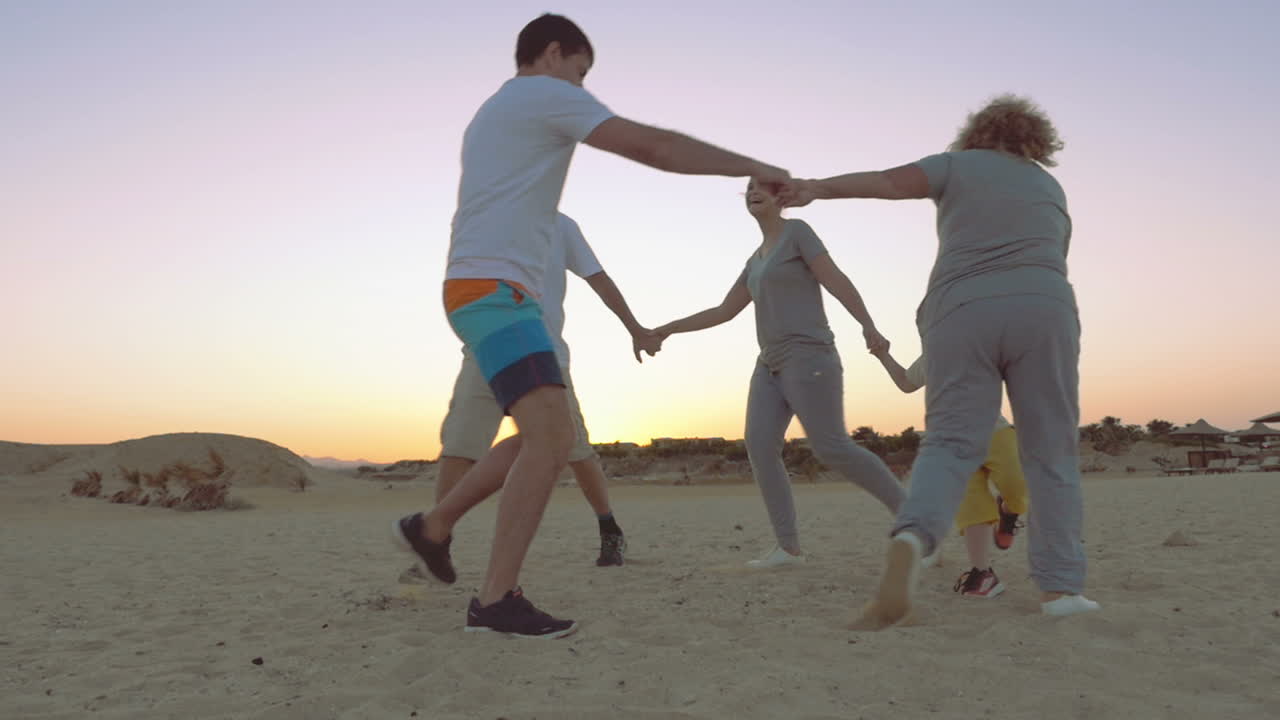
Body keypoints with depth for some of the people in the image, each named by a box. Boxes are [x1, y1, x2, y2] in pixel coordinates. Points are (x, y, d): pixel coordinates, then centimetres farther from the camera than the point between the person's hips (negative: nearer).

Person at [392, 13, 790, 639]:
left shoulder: (491, 114, 29)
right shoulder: (547, 95, -1)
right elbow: (650, 146, -10)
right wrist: (752, 168, -7)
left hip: (482, 292, 10)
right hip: (494, 290, -10)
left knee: (546, 438, 13)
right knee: (550, 435, -19)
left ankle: (432, 526, 21)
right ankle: (497, 599, -19)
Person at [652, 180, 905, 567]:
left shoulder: (797, 231, 0)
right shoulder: (758, 259, 22)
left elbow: (836, 280, -11)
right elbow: (723, 312, 24)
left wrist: (868, 326, -25)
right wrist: (668, 329, 22)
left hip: (807, 358, -8)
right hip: (773, 365, 8)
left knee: (832, 448, -13)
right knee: (759, 447, -8)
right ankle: (788, 547, -7)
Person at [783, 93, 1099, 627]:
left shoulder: (958, 165, 17)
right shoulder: (1050, 188, 27)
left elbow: (891, 181, -1)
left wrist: (817, 188, -9)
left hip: (962, 312, -1)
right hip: (1042, 311, 2)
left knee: (950, 444, -5)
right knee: (1051, 454, 6)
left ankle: (909, 540, -30)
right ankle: (1060, 586, 3)